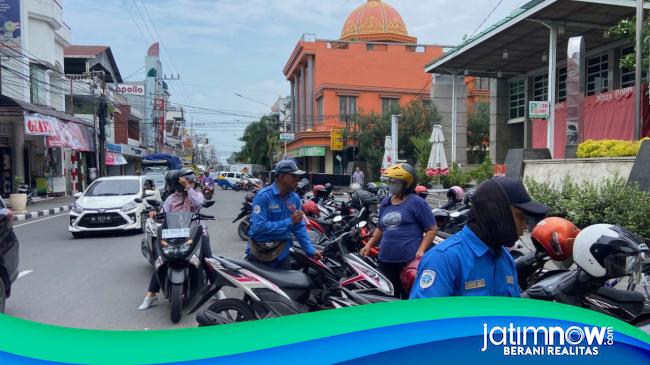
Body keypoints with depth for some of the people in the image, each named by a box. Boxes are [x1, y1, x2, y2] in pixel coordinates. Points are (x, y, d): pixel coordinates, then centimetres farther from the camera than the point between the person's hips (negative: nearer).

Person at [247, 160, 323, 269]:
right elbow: (259, 226, -27)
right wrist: (289, 222, -24)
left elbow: (299, 227, 4)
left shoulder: (295, 198, 0)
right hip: (259, 252, -5)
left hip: (281, 253, 5)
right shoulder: (263, 196, -19)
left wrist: (310, 250, -7)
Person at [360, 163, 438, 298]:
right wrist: (369, 244, 13)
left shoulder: (417, 202, -5)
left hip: (410, 261, -6)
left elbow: (432, 229, -5)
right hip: (385, 260, 7)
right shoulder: (385, 203, 15)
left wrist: (421, 250, -16)